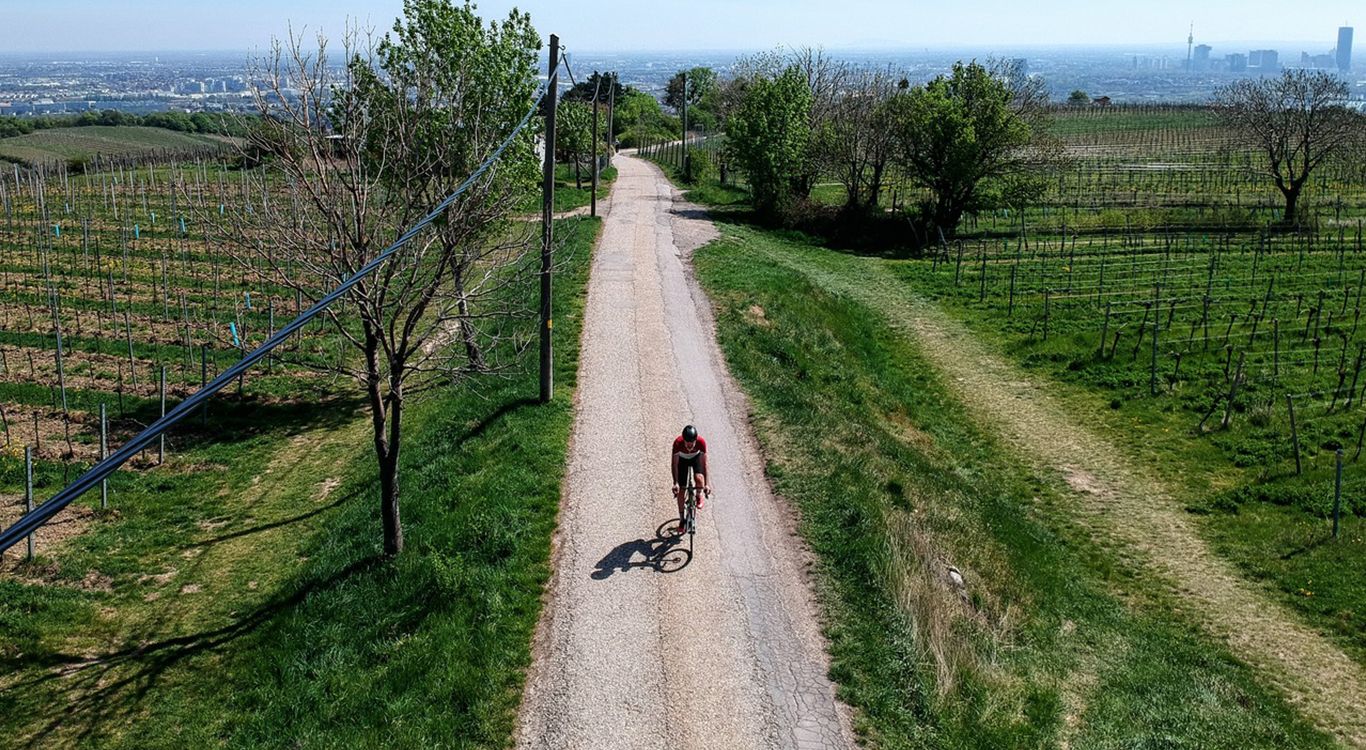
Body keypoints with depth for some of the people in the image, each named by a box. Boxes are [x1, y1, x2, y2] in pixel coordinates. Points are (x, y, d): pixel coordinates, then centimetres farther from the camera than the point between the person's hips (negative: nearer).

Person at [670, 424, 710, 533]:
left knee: (699, 478, -30)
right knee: (681, 490, -4)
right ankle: (682, 519, 10)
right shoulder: (678, 443, -38)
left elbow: (704, 463, -32)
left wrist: (706, 484, -33)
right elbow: (674, 464, -31)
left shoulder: (701, 442, -37)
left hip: (696, 457, 0)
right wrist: (675, 483, -36)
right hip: (682, 459, 0)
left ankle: (699, 497, 4)